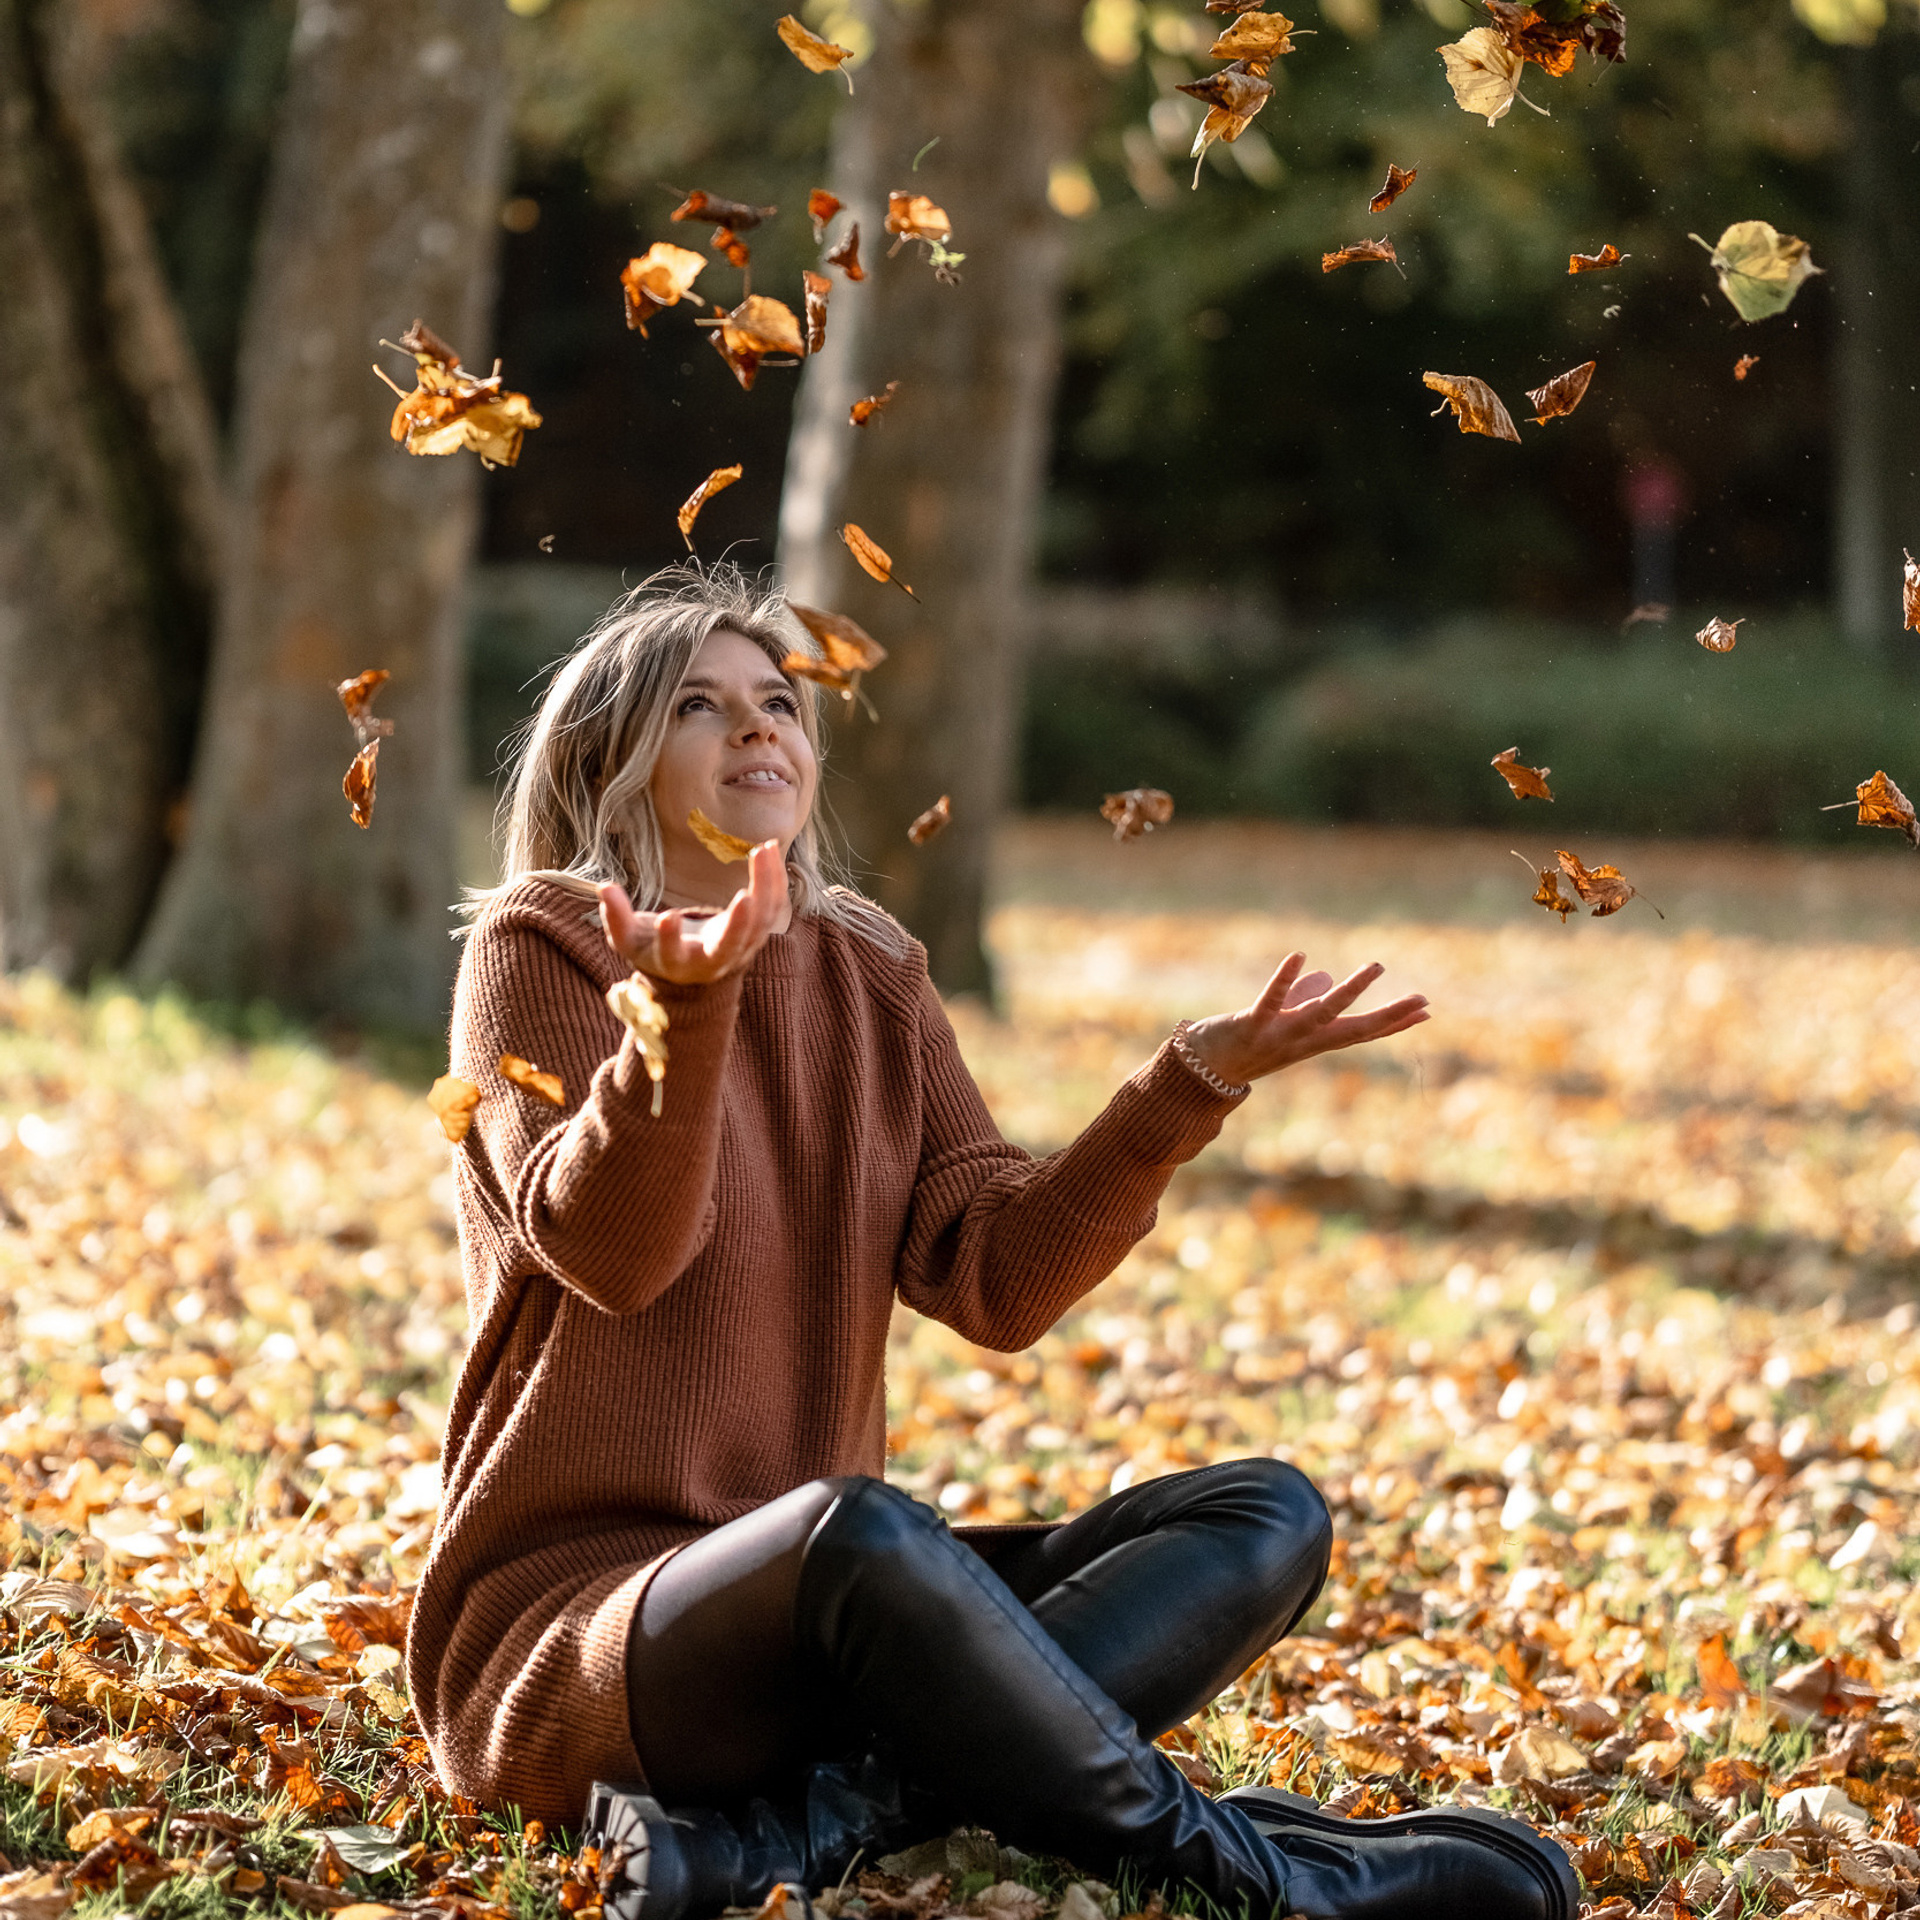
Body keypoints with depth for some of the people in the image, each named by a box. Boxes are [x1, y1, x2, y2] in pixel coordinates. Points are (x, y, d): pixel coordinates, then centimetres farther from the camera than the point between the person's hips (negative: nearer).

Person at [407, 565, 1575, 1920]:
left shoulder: (870, 980, 14)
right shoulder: (542, 947, -2)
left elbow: (995, 1282, 1)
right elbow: (605, 1250, -20)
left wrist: (1196, 1083, -10)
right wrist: (688, 1007, -37)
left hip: (816, 1607, 7)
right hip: (560, 1622, -7)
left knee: (1269, 1516, -10)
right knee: (858, 1528, -39)